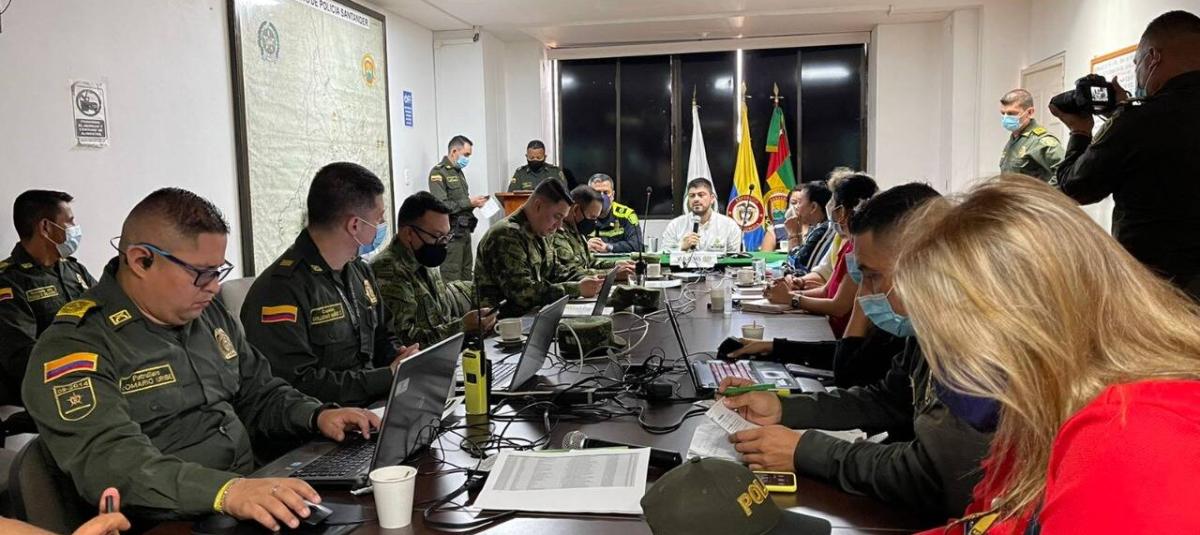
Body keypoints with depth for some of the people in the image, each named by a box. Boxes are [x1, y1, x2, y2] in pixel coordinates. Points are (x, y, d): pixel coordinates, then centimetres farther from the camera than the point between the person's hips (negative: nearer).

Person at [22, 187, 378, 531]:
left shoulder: (210, 314, 12)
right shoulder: (74, 347, -10)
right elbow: (106, 461, -24)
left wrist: (317, 415, 2)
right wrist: (224, 490, -38)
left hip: (256, 503, 7)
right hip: (169, 523, -6)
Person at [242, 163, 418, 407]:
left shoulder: (361, 271, 13)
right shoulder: (281, 288, -17)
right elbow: (298, 383, -20)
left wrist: (402, 360, 1)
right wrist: (388, 376, -17)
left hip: (376, 406, 8)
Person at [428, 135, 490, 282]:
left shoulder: (458, 172, 17)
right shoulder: (438, 172, -10)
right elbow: (441, 206, -20)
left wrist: (474, 202, 7)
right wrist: (468, 202, -16)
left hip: (464, 230, 8)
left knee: (466, 276, 9)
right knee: (452, 279, -7)